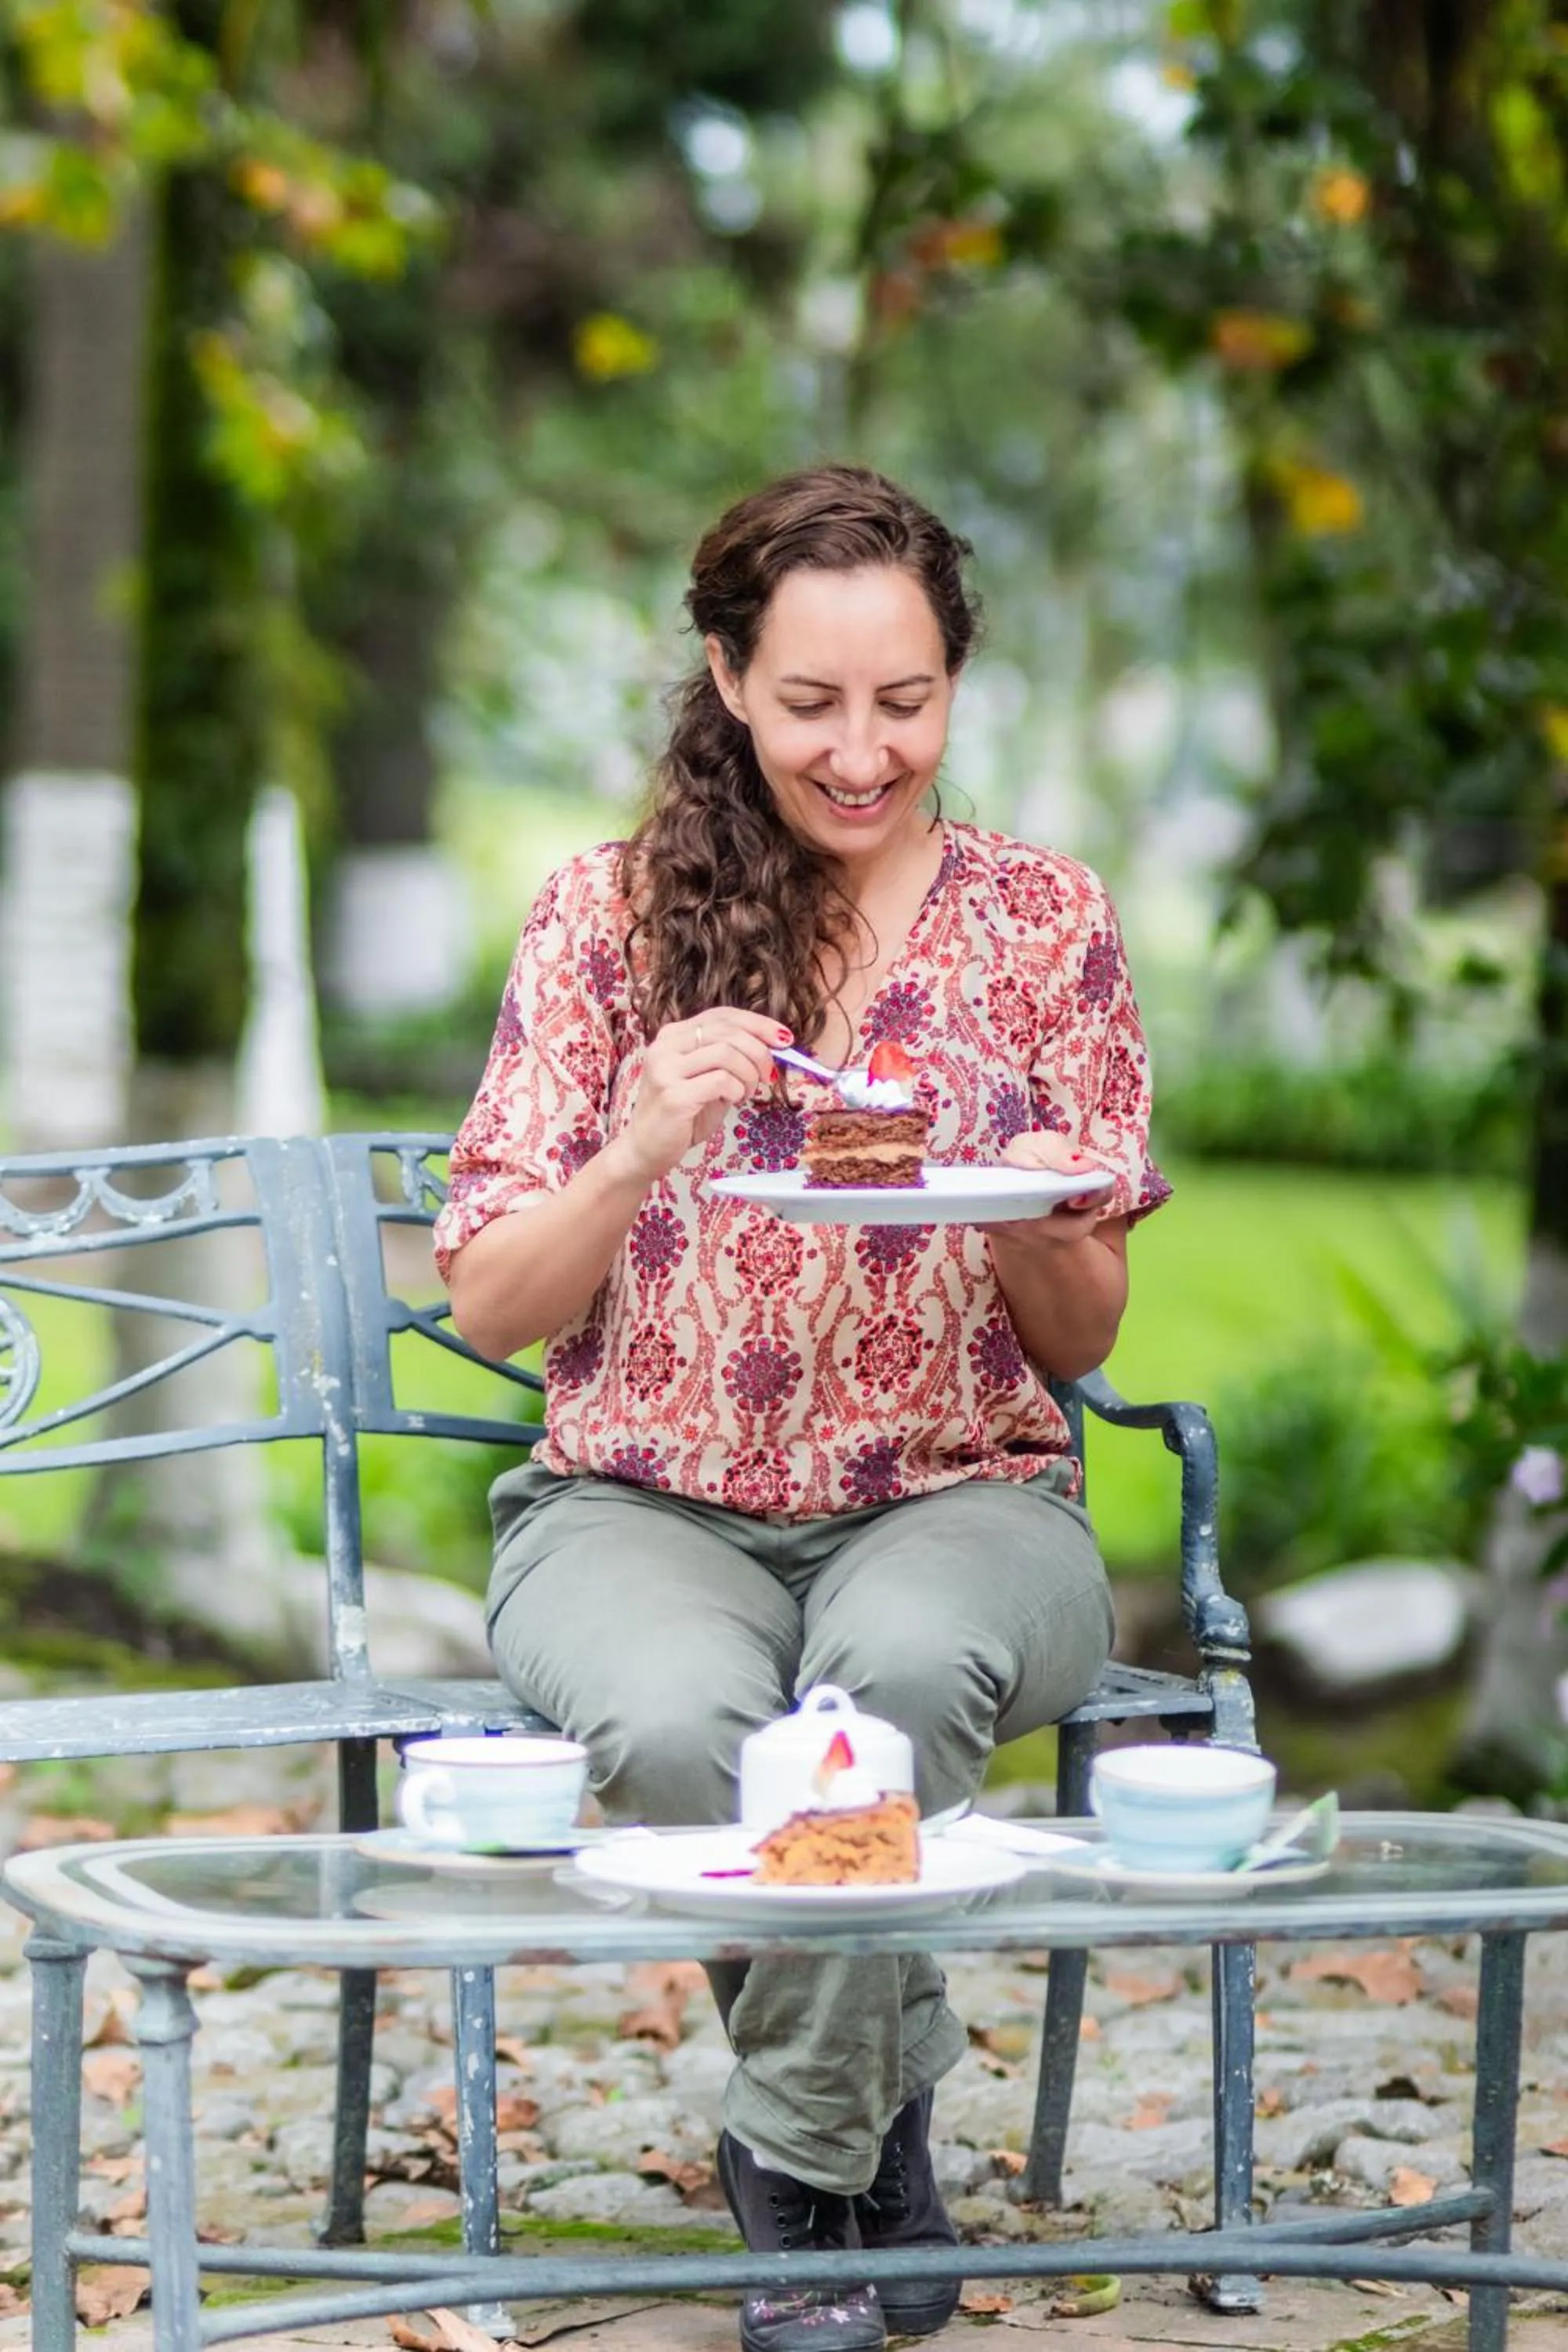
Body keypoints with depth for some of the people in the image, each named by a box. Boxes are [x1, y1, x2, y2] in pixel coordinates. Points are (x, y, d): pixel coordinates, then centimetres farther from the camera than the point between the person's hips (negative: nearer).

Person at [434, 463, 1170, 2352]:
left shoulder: (1044, 920, 5)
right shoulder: (607, 917, 2)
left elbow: (1081, 1344, 8)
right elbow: (486, 1307, 0)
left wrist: (1045, 1226, -15)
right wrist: (639, 1157, -19)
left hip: (956, 1499, 0)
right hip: (646, 1506, 0)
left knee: (898, 1672, -36)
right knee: (685, 1719, -35)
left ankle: (802, 2162, -13)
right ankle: (883, 2119, -8)